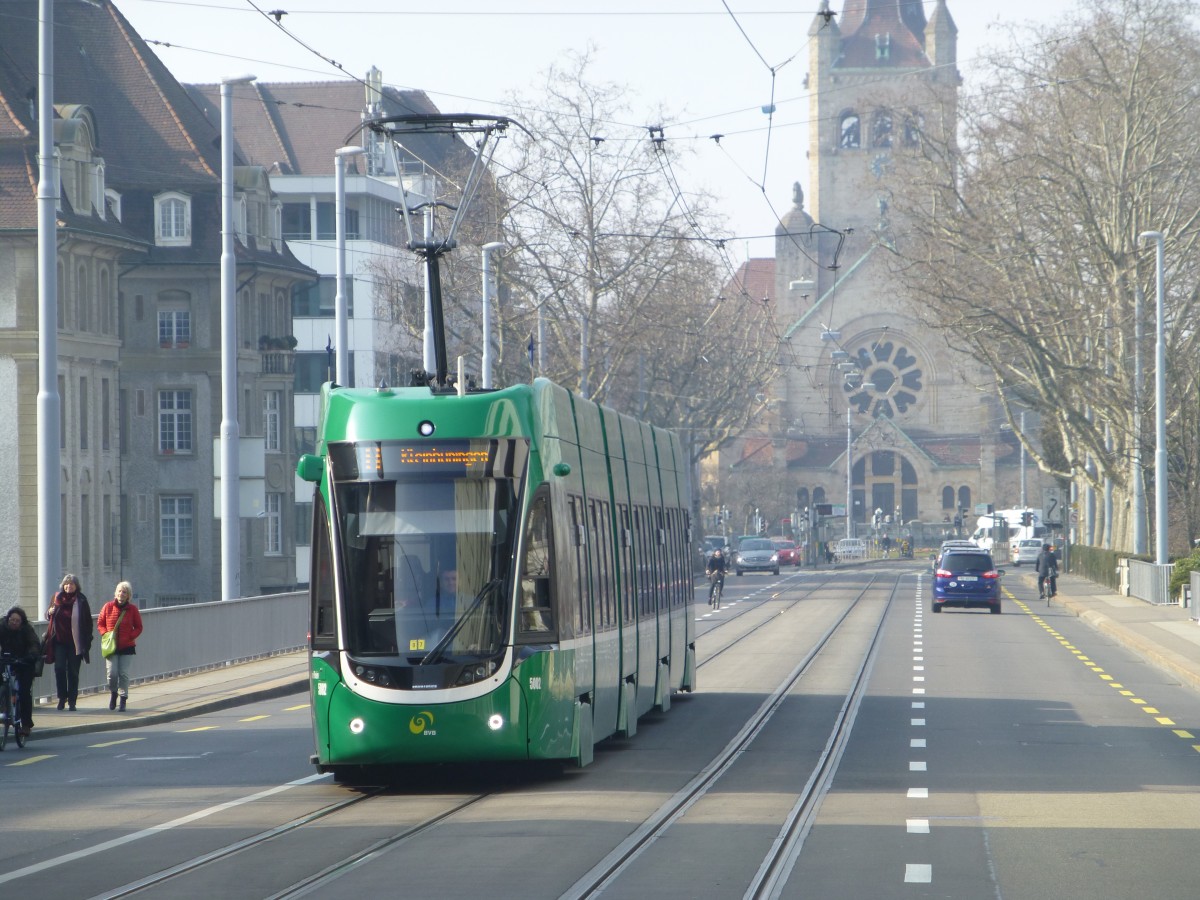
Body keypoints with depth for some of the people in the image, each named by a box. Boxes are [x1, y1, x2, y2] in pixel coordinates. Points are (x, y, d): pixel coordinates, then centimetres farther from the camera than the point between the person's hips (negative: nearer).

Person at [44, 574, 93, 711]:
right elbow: (48, 615, 18)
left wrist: (87, 638, -7)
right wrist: (50, 612, -6)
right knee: (59, 669, -7)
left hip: (75, 642, -2)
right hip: (59, 640, 2)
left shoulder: (81, 600, -1)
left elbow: (88, 621, 1)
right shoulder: (57, 598, 7)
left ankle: (72, 701, 7)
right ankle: (62, 698, 3)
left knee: (73, 672, 1)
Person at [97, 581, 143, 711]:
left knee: (124, 674, -3)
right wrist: (106, 634, -8)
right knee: (112, 673, -8)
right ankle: (113, 693, 20)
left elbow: (138, 627, 7)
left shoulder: (132, 609, 0)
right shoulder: (108, 607, 1)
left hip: (127, 646, 0)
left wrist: (130, 637, -10)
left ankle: (123, 699, 7)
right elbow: (100, 623, 9)